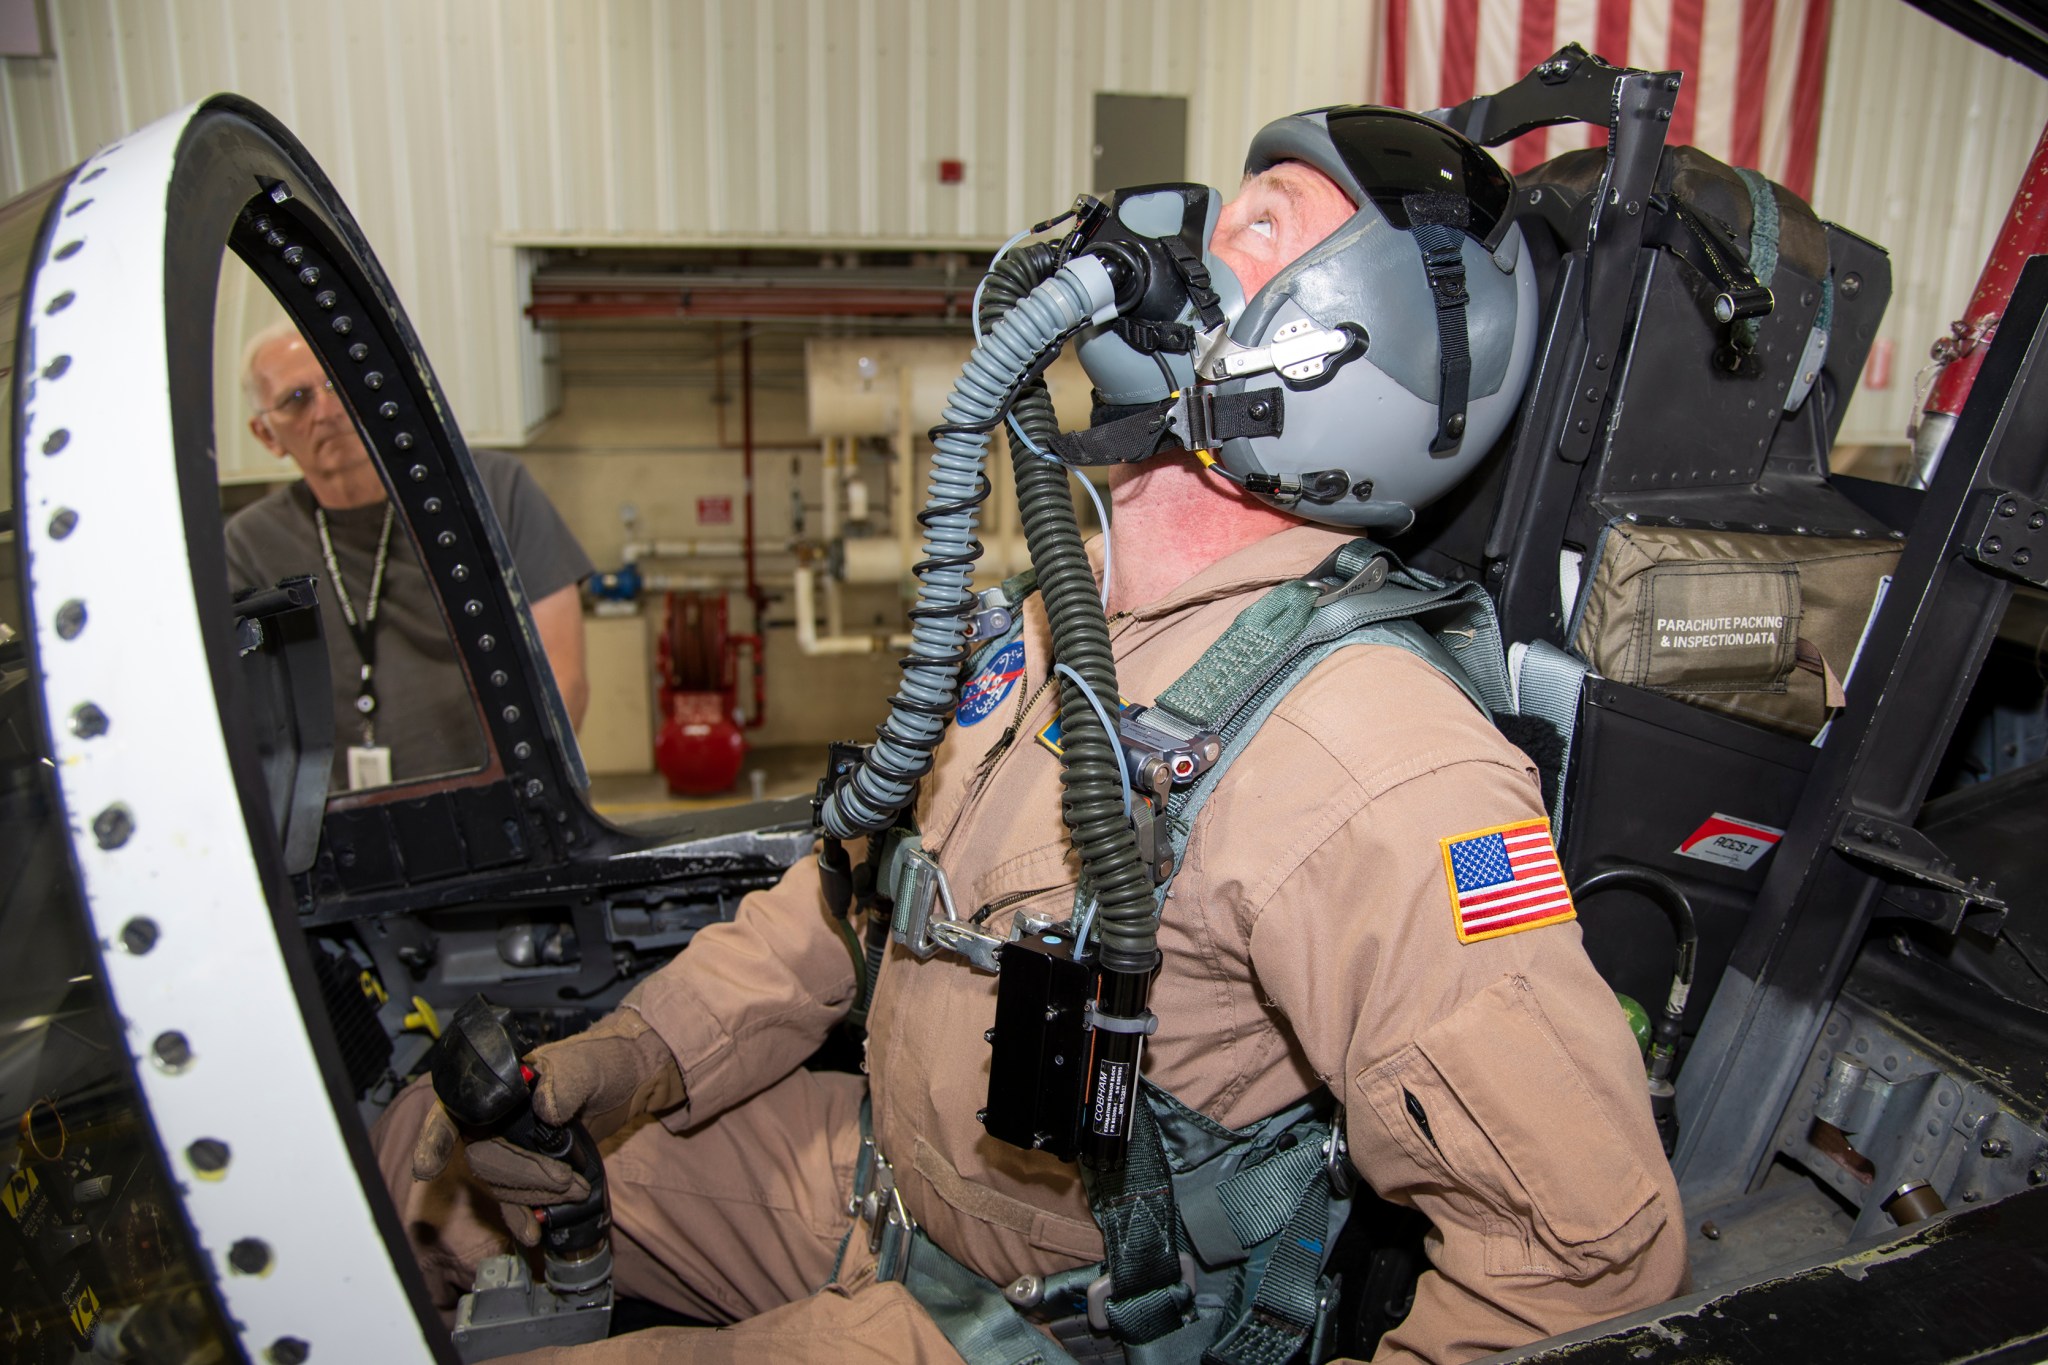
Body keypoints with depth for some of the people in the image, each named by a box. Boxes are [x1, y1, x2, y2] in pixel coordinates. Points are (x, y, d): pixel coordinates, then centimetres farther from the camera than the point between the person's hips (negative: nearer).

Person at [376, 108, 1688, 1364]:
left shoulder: (1369, 771, -32)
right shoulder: (1071, 617, -1)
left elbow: (1594, 1246, -29)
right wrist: (653, 1044, 0)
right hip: (876, 1171, 8)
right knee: (440, 1141, 12)